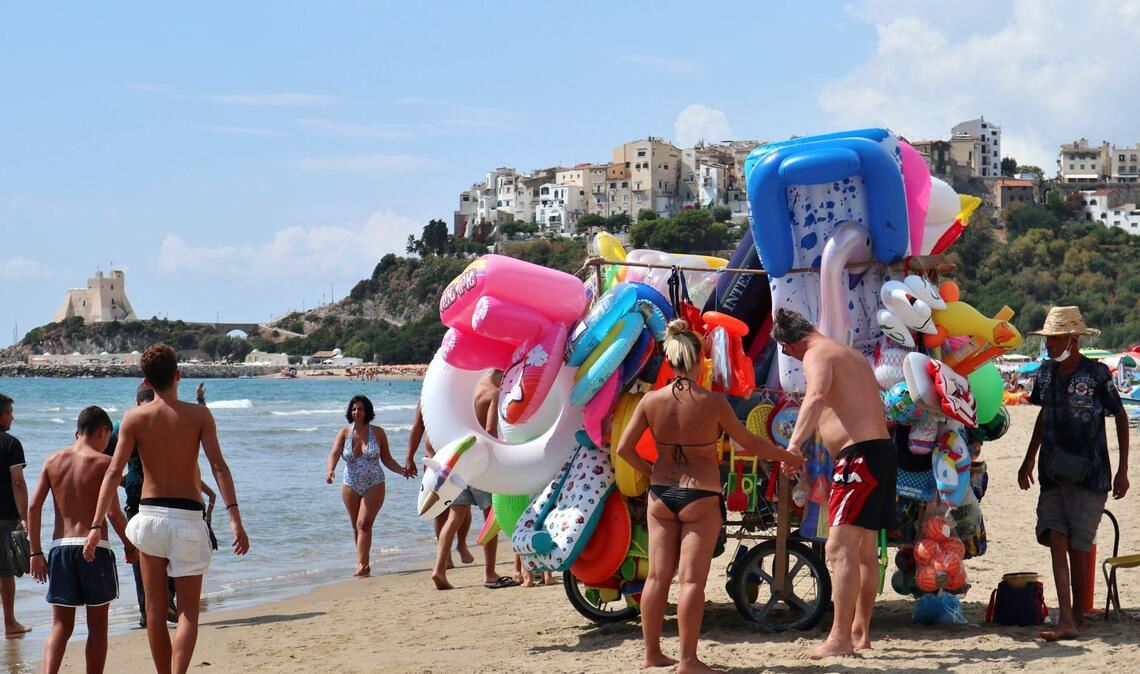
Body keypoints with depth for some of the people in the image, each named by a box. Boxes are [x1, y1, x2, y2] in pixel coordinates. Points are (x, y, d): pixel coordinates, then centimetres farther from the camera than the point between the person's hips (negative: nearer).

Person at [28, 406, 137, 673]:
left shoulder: (53, 460, 8)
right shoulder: (103, 462, -4)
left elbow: (34, 507, 3)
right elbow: (113, 512, -12)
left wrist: (36, 552, 7)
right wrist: (129, 545, 3)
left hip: (60, 548, 4)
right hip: (94, 548, -4)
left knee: (60, 626, 7)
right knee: (97, 626, 9)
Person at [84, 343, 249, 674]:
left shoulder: (135, 417, -1)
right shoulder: (199, 415, -3)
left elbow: (113, 473, -7)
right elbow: (218, 466, -12)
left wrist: (96, 526, -8)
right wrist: (235, 519, -15)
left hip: (150, 516, 2)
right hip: (187, 519, -2)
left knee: (155, 610, 13)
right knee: (188, 612, 2)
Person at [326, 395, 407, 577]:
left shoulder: (377, 432, -2)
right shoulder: (344, 433, -1)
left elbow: (387, 459, 6)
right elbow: (334, 454, -14)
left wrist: (402, 470, -10)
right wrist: (331, 470, -34)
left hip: (374, 485, -3)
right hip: (351, 486, 3)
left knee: (364, 524, -15)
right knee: (356, 527, 11)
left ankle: (362, 564, -18)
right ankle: (364, 563, 24)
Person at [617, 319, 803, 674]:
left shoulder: (651, 401, -3)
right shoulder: (712, 402, -13)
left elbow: (624, 448, 2)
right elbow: (749, 443, -4)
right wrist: (788, 457, 11)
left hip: (661, 495, 4)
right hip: (700, 498, -4)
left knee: (658, 576, 10)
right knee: (692, 579, -2)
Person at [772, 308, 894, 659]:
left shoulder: (818, 355, -8)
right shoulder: (853, 355, 21)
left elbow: (817, 397, -29)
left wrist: (794, 444, -38)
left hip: (859, 454, -10)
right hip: (881, 449, 10)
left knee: (840, 548, -13)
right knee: (864, 550, 18)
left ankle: (840, 638, -17)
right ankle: (860, 631, 26)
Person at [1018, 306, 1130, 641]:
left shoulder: (1096, 374, -9)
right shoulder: (1046, 374, 7)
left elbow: (1121, 418, 0)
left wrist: (1123, 470, -1)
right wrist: (1028, 460, 25)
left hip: (1089, 475, -5)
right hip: (1052, 474, 5)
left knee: (1077, 548, 0)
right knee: (1056, 542, -8)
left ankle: (1078, 616, 16)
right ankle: (1066, 622, -12)